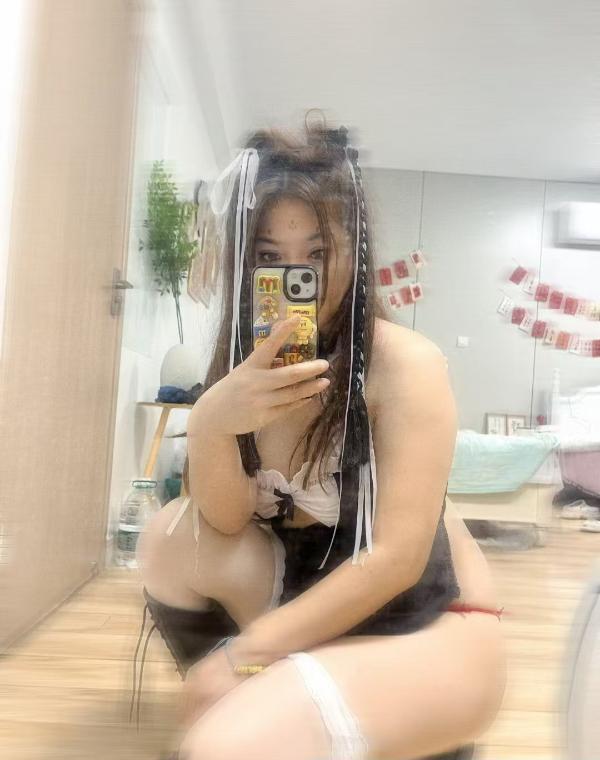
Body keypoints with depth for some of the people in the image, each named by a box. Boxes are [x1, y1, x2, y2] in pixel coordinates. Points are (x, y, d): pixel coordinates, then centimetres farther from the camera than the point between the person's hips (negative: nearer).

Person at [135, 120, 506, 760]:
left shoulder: (407, 365, -20)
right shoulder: (246, 364, -3)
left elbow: (396, 560, -23)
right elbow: (224, 522, -12)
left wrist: (241, 656, -21)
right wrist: (211, 422, -33)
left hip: (430, 630, -6)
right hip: (315, 603, 6)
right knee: (174, 534, -15)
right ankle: (227, 705, 3)